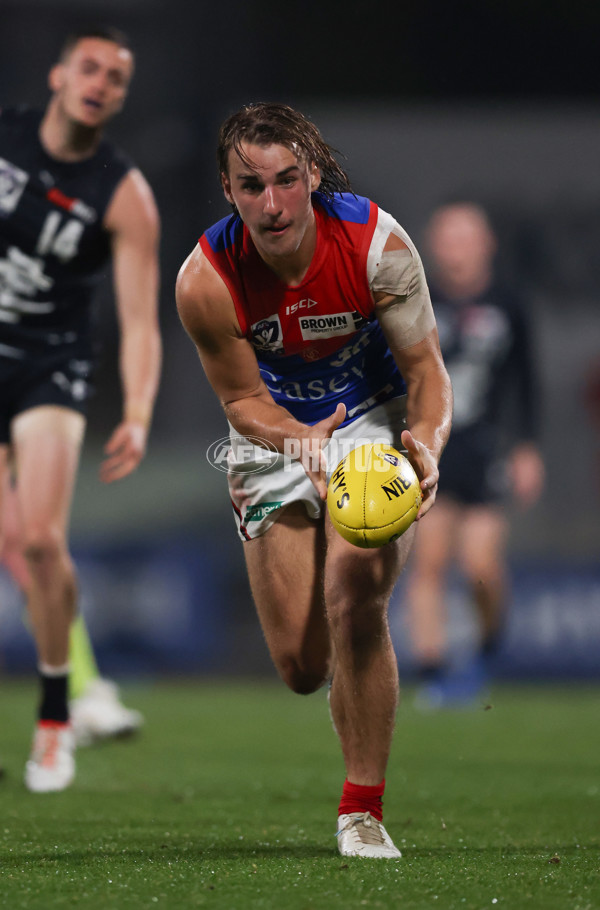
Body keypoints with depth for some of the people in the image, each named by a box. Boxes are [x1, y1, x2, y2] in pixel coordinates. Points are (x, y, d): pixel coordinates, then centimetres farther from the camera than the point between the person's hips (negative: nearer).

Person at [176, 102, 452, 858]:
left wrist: (427, 441, -36)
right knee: (302, 667, 1)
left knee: (354, 603, -25)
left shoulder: (374, 241, -25)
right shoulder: (205, 279, -24)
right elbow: (242, 400, -12)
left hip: (375, 423, -1)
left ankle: (363, 811, -10)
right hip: (275, 437, 2)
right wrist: (301, 441, -34)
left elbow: (424, 367, -15)